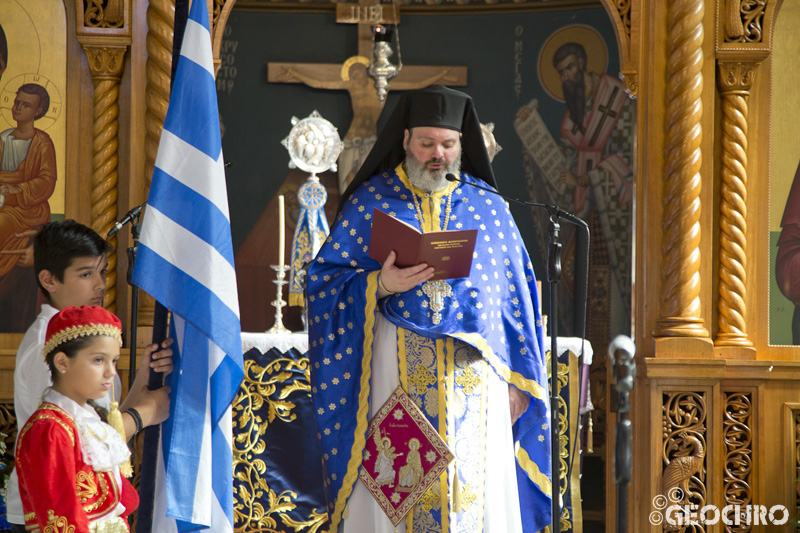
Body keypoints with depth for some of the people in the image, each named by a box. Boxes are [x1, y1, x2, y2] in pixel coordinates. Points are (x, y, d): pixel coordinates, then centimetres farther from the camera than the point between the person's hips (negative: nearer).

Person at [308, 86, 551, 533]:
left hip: (472, 373, 2)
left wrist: (514, 383, 6)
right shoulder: (369, 202, 8)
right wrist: (380, 285, -16)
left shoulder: (490, 209, 12)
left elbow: (514, 297, 12)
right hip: (393, 368, -1)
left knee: (474, 491, -2)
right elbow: (324, 279, 3)